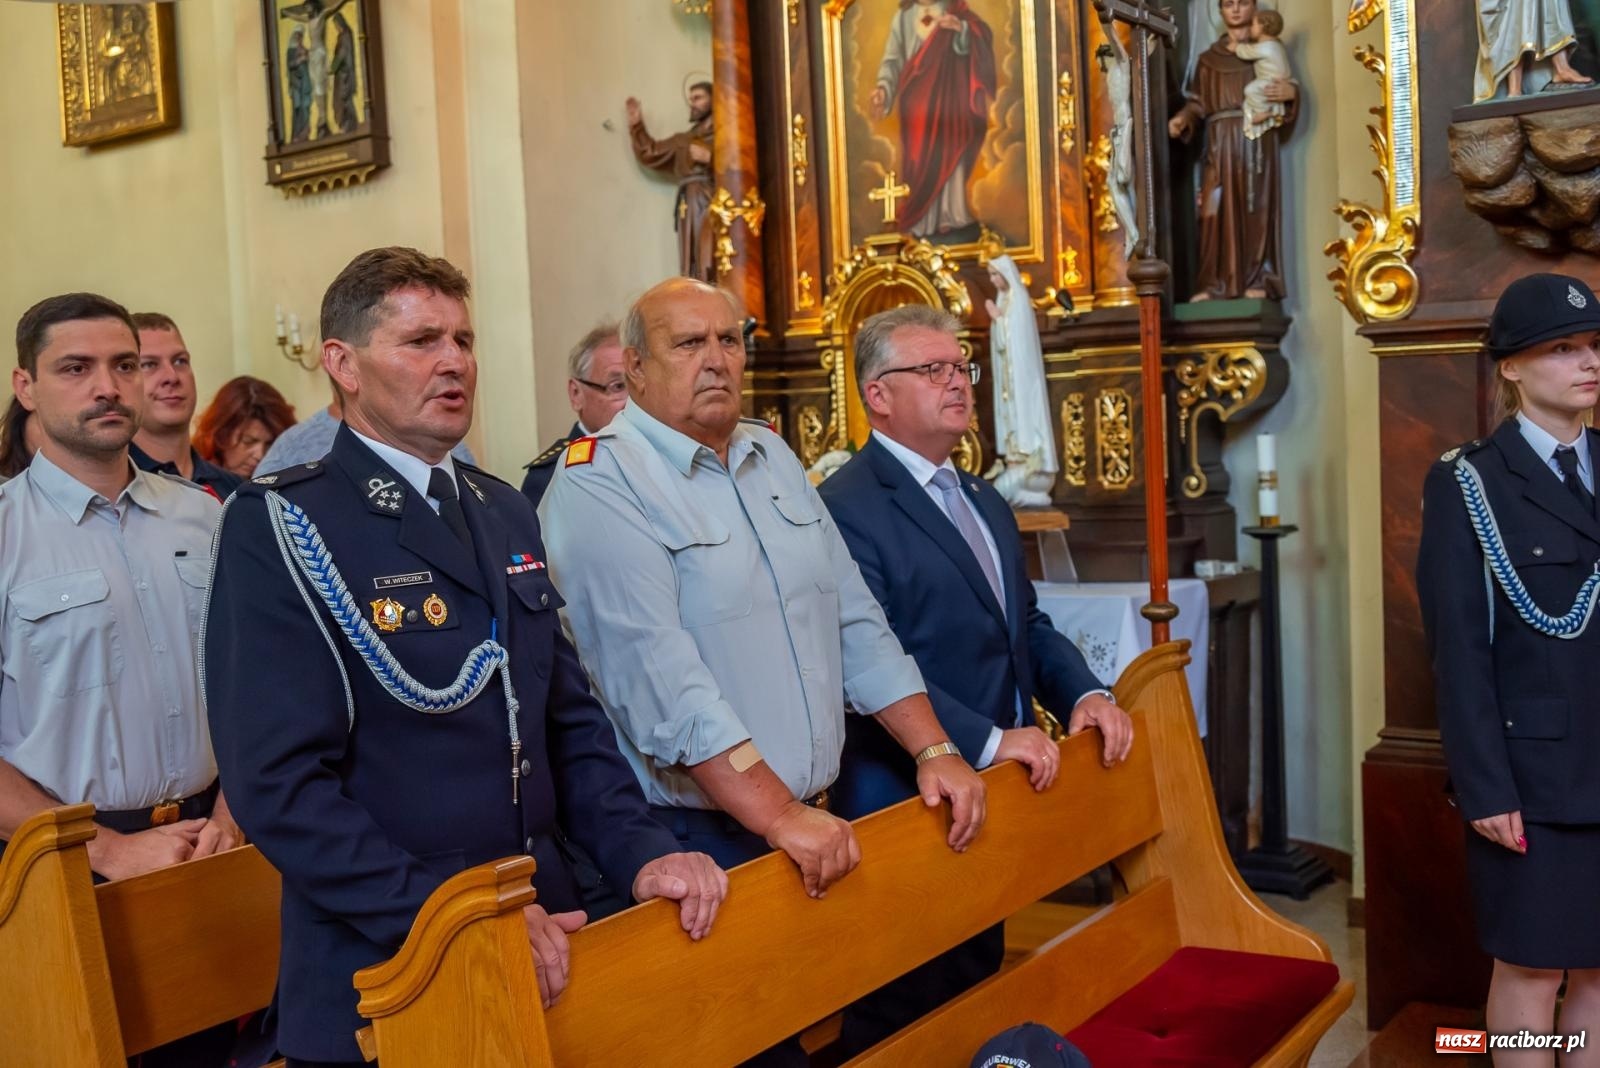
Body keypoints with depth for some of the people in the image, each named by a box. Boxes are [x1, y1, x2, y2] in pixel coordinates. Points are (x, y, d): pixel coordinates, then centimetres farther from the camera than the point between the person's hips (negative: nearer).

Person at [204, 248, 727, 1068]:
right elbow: (281, 782, -18)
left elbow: (567, 716, 11)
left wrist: (639, 851, -4)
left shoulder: (507, 514, 10)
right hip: (380, 976, -6)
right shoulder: (279, 526, -11)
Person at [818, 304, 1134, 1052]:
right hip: (909, 803, -9)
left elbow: (1025, 622, 17)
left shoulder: (984, 502, 15)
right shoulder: (846, 508, -16)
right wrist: (986, 741, -27)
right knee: (906, 1015, 7)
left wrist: (1083, 692, -2)